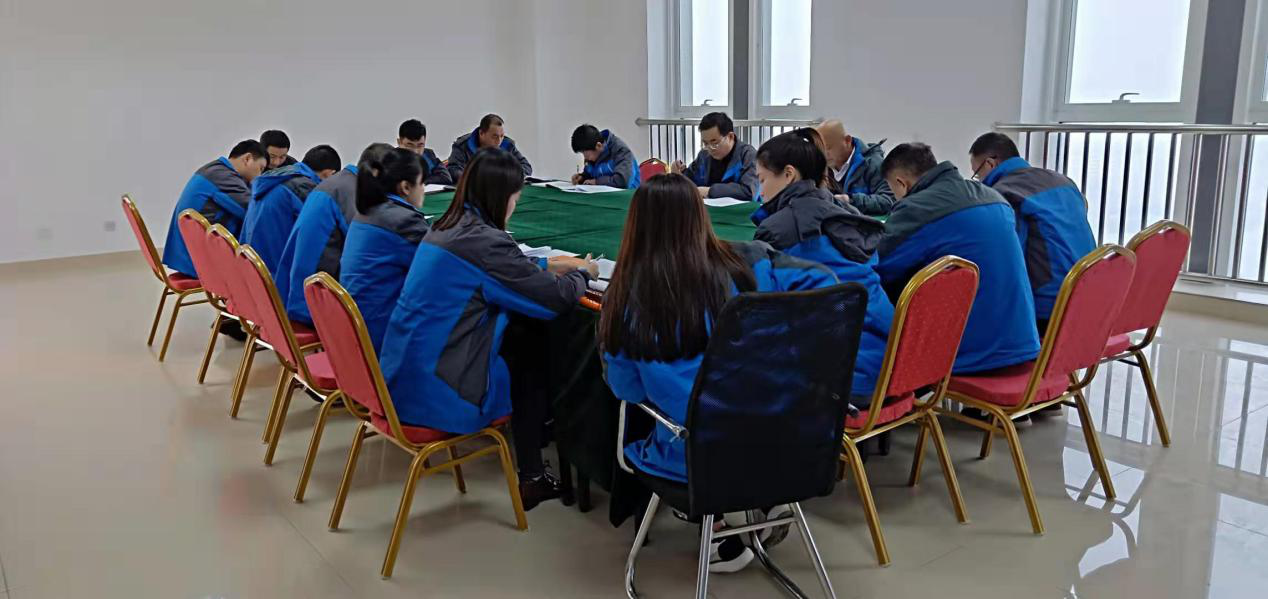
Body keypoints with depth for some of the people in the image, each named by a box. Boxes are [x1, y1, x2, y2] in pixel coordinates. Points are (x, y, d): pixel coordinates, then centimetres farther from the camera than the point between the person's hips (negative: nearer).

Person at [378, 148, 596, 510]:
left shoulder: (447, 227, 7)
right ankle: (532, 480, 23)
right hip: (437, 394, -8)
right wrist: (584, 274, 5)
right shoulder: (484, 241, -20)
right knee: (534, 364, 14)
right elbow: (557, 298, -15)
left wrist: (554, 265, 20)